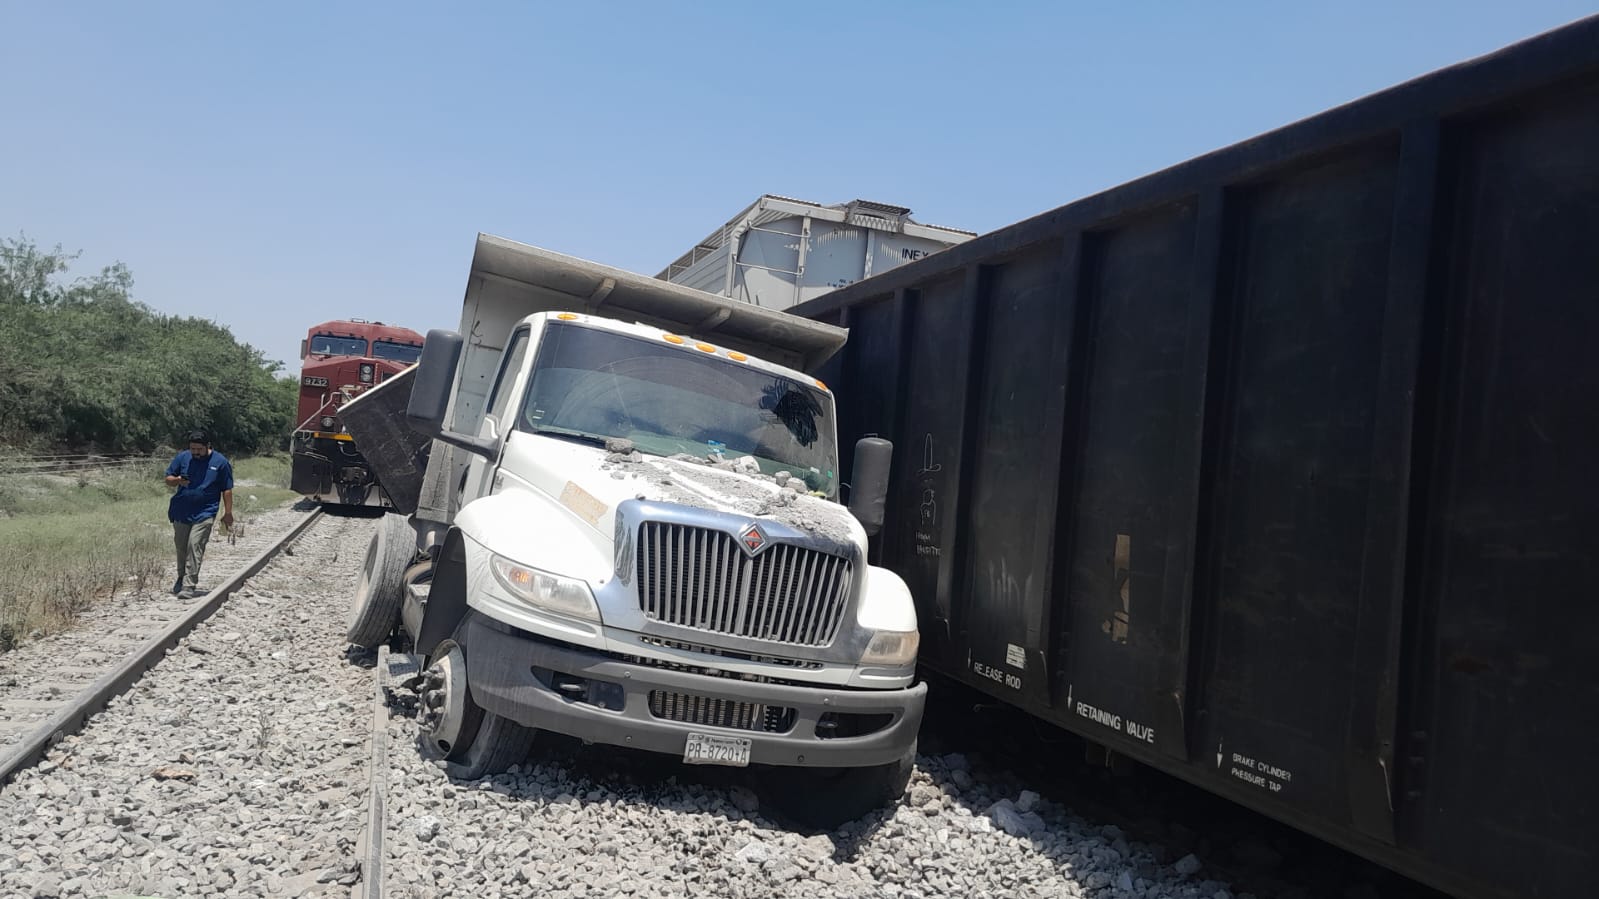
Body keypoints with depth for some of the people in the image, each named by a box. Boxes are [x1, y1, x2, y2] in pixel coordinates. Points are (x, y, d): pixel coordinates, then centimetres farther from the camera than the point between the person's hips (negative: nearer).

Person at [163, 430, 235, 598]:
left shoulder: (220, 462, -2)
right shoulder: (182, 457, 4)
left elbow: (227, 490, 1)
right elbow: (168, 479, 10)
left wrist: (228, 513, -1)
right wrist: (177, 480, -13)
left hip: (205, 514, -4)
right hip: (181, 513, 4)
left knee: (195, 546, -14)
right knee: (181, 547, 13)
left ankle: (190, 586, -14)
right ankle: (182, 578, 33)